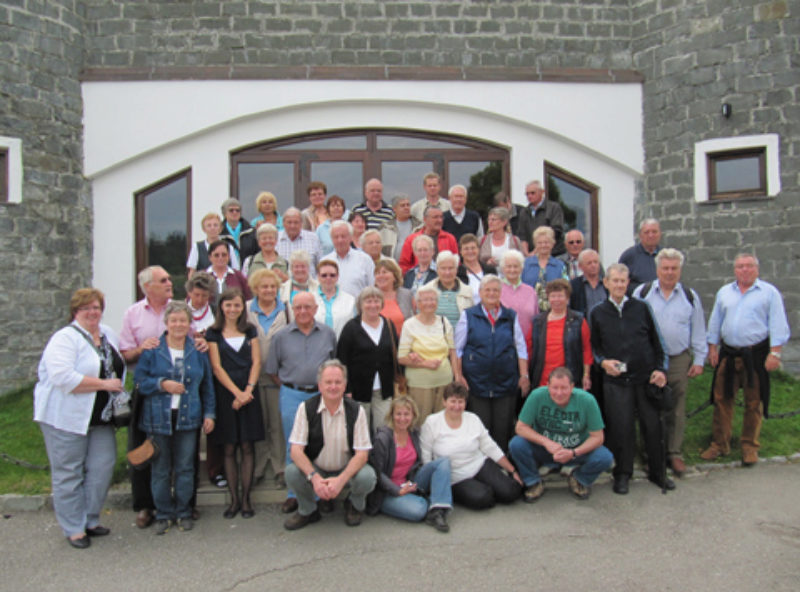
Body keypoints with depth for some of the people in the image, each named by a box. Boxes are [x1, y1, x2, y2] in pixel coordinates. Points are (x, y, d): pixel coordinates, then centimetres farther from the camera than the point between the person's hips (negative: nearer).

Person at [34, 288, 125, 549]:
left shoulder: (109, 335, 11)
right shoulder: (65, 338, -13)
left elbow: (118, 368, 24)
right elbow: (63, 377, -26)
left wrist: (119, 387, 5)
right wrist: (104, 384, -22)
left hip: (100, 417, 7)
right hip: (67, 417, -7)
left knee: (102, 467, 7)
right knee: (68, 473, 4)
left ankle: (90, 519, 24)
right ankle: (73, 528, 16)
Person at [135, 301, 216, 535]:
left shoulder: (198, 351, 7)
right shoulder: (152, 350, 0)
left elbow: (207, 386, 11)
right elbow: (140, 381, 0)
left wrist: (209, 413, 6)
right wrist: (162, 384, -16)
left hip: (188, 418, 1)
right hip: (158, 419, -1)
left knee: (185, 468, 6)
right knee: (160, 469, 6)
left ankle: (184, 512, 21)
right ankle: (164, 514, 21)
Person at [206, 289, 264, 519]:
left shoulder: (250, 331, 10)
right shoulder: (214, 333, 3)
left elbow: (256, 362, 4)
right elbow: (217, 367, -3)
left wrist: (248, 390, -9)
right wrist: (236, 392, -11)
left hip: (249, 394, 1)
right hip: (225, 393, -1)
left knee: (247, 447, 2)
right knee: (229, 449, 3)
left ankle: (246, 498, 9)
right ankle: (234, 499, 12)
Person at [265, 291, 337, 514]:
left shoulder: (328, 334, 5)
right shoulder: (281, 336, 3)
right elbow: (272, 371, 9)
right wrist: (289, 387, 2)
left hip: (322, 394, 0)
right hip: (292, 396, 0)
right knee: (294, 447, 6)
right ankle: (294, 494, 17)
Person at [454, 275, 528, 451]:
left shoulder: (511, 317, 10)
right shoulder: (468, 316, 4)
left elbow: (521, 348, 12)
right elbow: (457, 349, 5)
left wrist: (524, 375, 5)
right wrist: (458, 376, -2)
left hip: (506, 382, 2)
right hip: (477, 382, -2)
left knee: (503, 428, 4)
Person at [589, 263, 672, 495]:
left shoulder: (641, 307, 5)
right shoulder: (597, 313, 4)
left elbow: (655, 340, 9)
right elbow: (594, 346, 10)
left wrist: (660, 369, 0)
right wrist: (603, 361, -9)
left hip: (646, 377, 1)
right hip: (616, 380, -1)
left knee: (653, 425, 7)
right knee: (621, 428, 2)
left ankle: (657, 472, 26)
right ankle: (622, 474, 19)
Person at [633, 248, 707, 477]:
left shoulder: (690, 296, 7)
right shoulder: (642, 293, 1)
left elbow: (698, 332, 11)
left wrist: (699, 360, 7)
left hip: (679, 361, 1)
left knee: (677, 410, 7)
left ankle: (674, 454, 19)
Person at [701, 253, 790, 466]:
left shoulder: (769, 292, -1)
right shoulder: (724, 292, 10)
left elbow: (778, 325, -5)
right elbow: (715, 322, 13)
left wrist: (775, 353, -11)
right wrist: (713, 348, 8)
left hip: (756, 355, -3)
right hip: (727, 354, 3)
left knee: (754, 402, 6)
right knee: (721, 398, 5)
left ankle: (749, 446, 20)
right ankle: (719, 444, 16)